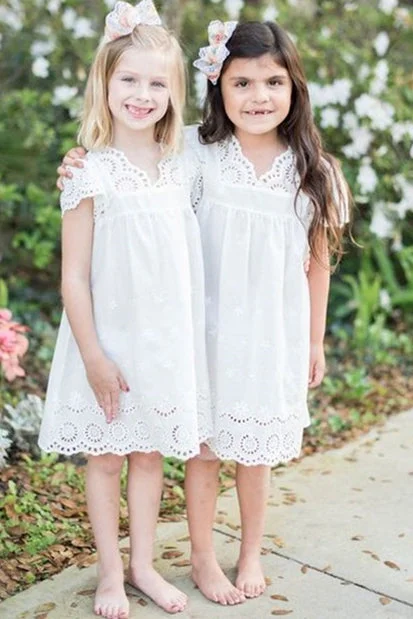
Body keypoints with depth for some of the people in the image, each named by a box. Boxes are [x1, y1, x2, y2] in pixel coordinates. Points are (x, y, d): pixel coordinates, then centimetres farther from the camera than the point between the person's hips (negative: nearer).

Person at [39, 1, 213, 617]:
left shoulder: (181, 169, 3)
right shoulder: (91, 174, -12)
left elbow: (187, 260, 10)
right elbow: (74, 275, -11)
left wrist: (187, 341, 7)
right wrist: (93, 355, -13)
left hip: (168, 340, 4)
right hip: (111, 340, -4)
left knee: (151, 453, 14)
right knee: (106, 456, 10)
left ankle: (143, 564, 30)